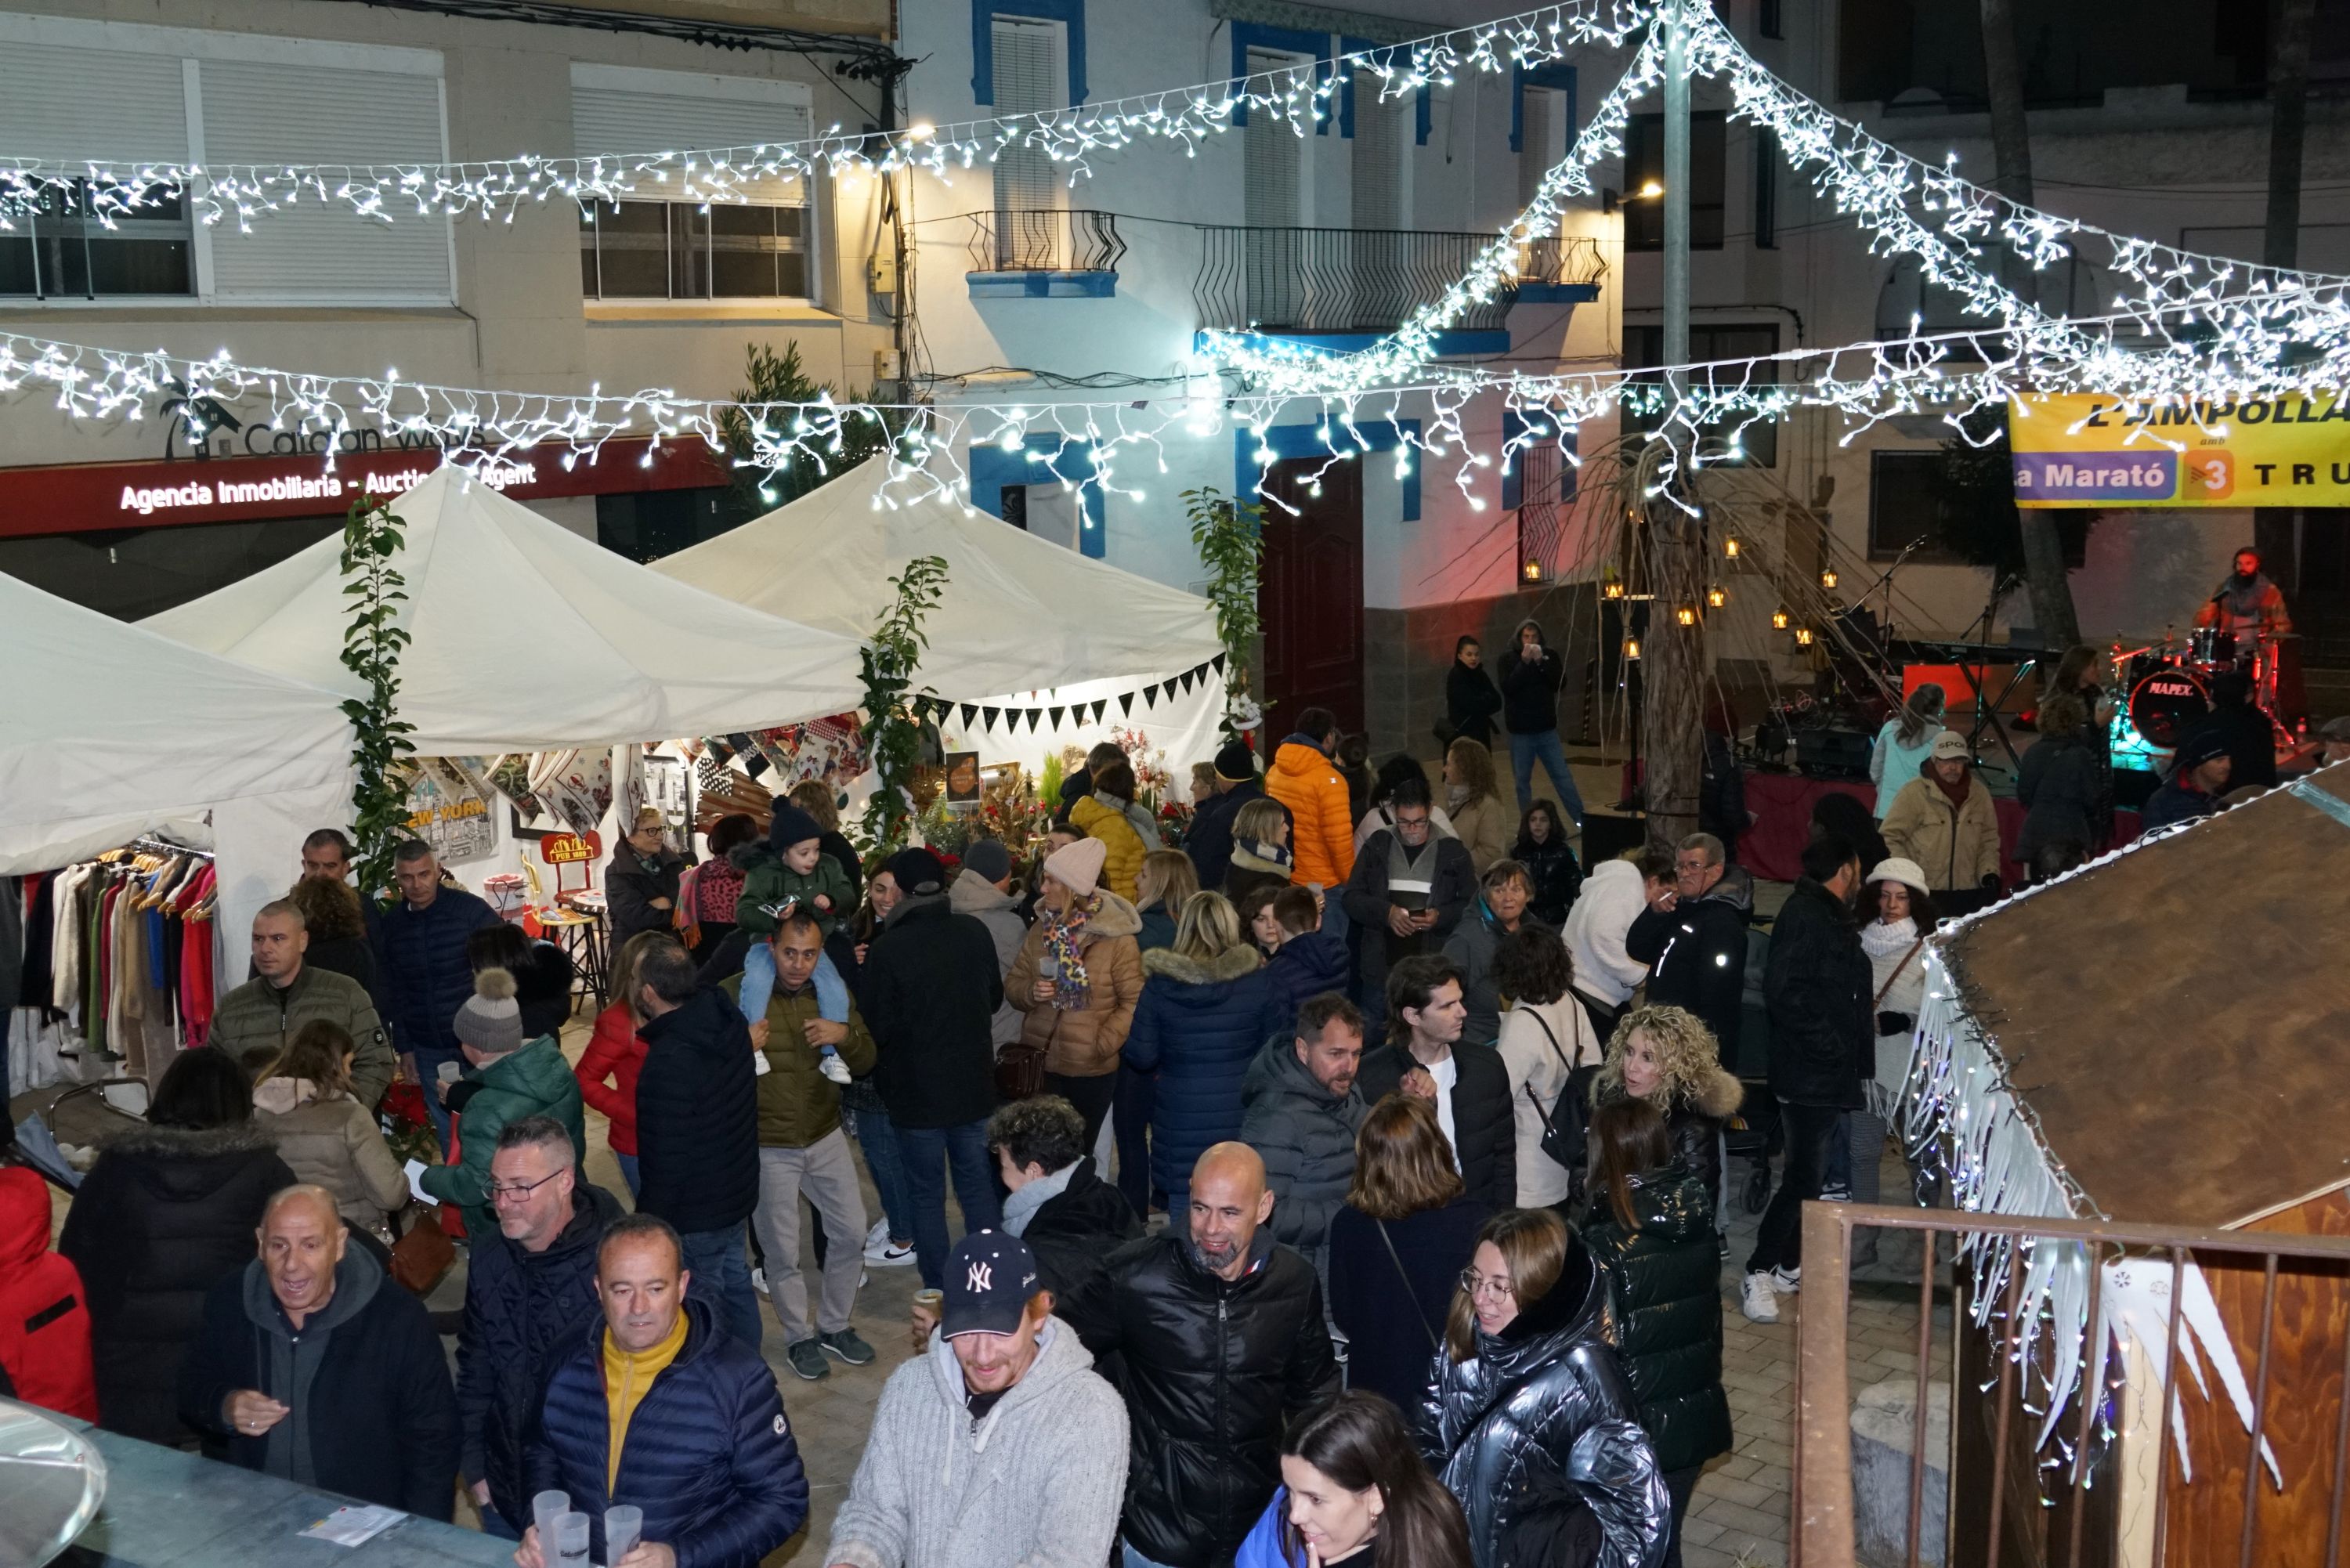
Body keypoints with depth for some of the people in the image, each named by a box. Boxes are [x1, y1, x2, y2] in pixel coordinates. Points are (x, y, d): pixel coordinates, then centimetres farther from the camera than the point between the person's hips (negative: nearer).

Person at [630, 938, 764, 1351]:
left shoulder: (669, 1061, -31)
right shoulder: (728, 1019, -6)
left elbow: (667, 1162, -25)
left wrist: (649, 1223, -13)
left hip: (694, 1212, -9)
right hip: (737, 1189, 9)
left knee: (703, 1303, 8)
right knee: (735, 1283, 24)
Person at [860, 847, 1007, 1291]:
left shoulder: (888, 948, -21)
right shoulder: (975, 933, -6)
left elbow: (878, 1026, -14)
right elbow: (995, 997, 9)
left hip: (916, 1090, -4)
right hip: (973, 1083, 4)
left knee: (926, 1195, 9)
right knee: (979, 1186, 15)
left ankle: (939, 1291, 14)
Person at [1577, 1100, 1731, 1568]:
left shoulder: (1607, 1243, -22)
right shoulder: (1701, 1225, -4)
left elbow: (1602, 1343, -18)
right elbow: (1712, 1313, 7)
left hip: (1639, 1425, -5)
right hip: (1697, 1415, 5)